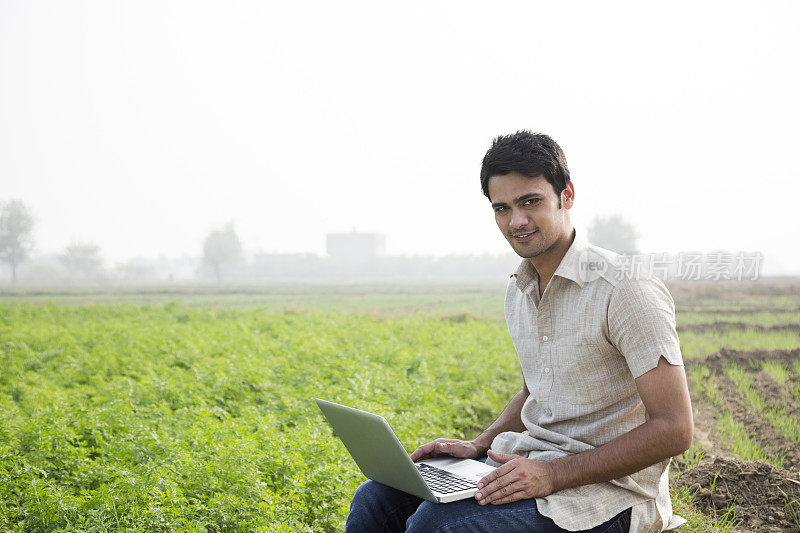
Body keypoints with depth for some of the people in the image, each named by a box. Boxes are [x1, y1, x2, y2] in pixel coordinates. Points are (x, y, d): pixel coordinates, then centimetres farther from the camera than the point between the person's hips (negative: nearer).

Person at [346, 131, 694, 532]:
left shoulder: (626, 290, -16)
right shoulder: (518, 292, 10)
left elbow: (674, 429, -18)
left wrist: (554, 475, -22)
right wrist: (479, 446, 6)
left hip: (607, 489, -7)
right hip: (532, 466, 8)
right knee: (375, 500, -6)